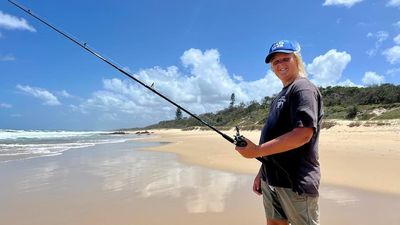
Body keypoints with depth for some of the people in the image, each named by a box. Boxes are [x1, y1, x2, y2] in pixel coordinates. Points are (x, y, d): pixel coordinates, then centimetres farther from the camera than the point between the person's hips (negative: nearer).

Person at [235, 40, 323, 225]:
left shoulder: (304, 88, -10)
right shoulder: (281, 95, 18)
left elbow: (303, 134, -23)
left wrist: (258, 150, -22)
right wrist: (261, 173, 17)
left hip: (296, 181, -8)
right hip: (272, 179, 9)